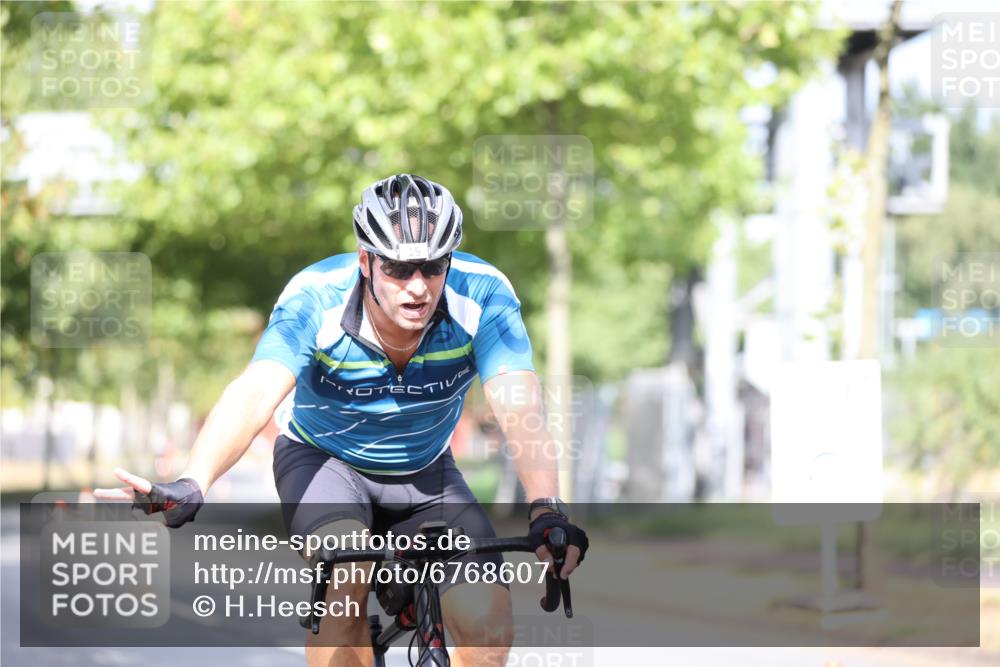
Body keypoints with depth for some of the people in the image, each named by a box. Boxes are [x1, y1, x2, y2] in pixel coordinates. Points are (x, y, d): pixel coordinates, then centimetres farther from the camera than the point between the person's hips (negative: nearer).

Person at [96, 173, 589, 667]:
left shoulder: (482, 296, -26)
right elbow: (254, 394, -43)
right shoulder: (316, 298, -29)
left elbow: (518, 409, -37)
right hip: (323, 458, -2)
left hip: (424, 473, 2)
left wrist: (546, 512, -54)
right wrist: (192, 485, -60)